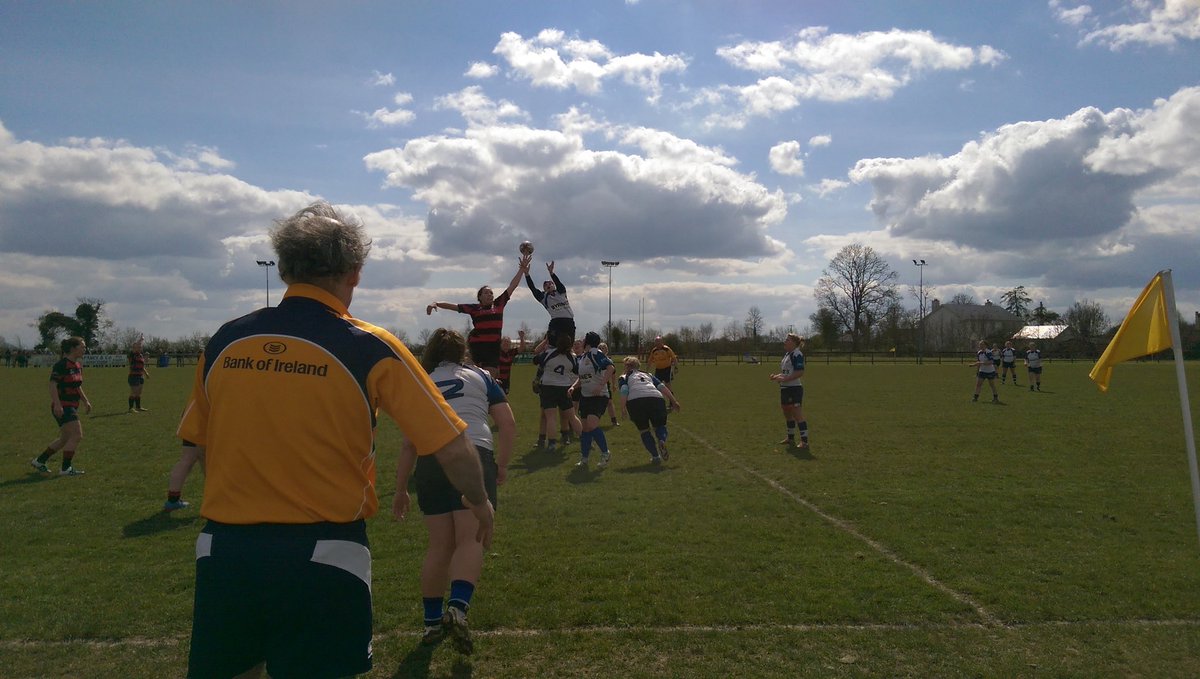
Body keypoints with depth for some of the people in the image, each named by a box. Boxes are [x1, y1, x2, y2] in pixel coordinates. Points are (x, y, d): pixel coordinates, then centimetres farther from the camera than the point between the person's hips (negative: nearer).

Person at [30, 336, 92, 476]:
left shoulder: (78, 365, 12)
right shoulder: (62, 364, -15)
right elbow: (52, 385, -19)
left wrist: (85, 401, 20)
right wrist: (57, 405, -26)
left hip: (72, 406, 10)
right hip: (62, 407, -10)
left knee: (65, 439, 16)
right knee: (77, 436, -12)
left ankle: (39, 461, 29)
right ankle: (66, 468, -3)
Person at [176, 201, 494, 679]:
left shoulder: (224, 341, 0)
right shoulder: (370, 349, -11)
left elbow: (198, 442, 14)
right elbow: (452, 448, -9)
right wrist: (480, 501, 10)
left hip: (222, 550, 4)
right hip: (324, 557, -4)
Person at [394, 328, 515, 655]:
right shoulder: (480, 377, 18)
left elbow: (409, 445, 19)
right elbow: (508, 424, 9)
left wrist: (401, 490, 25)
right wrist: (502, 465, 19)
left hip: (431, 461, 3)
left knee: (440, 545, 12)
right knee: (471, 541, -5)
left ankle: (433, 622, 19)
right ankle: (457, 608, -25)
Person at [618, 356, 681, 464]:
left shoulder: (624, 378, 25)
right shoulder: (648, 375, 34)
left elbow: (624, 390, 4)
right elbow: (662, 387, 20)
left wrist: (623, 408, 2)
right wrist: (674, 401, 16)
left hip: (635, 400, -2)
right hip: (656, 398, 2)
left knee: (644, 430, 16)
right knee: (660, 426, 18)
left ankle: (655, 456, 5)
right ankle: (662, 441, -14)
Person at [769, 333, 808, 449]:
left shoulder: (797, 354, -15)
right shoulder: (787, 354, 15)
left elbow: (800, 372, -23)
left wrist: (784, 379, -26)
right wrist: (776, 376, 8)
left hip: (794, 389, -10)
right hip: (785, 388, 10)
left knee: (798, 415, -8)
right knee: (787, 414, 18)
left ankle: (804, 441, -4)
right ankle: (791, 438, 30)